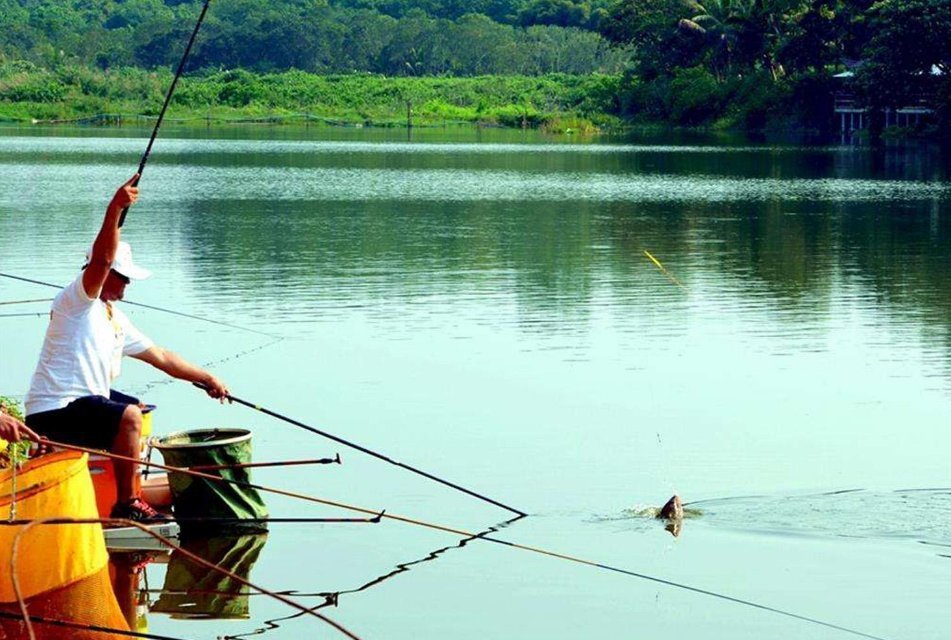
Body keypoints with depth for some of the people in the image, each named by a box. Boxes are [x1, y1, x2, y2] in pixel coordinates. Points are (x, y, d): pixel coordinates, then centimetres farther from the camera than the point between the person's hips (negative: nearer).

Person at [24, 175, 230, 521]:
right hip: (52, 411, -11)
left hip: (84, 400, 11)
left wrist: (206, 379, 20)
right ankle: (126, 504, -20)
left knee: (136, 410, 30)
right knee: (129, 416, -28)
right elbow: (102, 259, -28)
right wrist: (115, 210, -40)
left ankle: (128, 487, 39)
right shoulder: (77, 301, -9)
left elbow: (160, 356, 22)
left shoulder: (115, 320, 17)